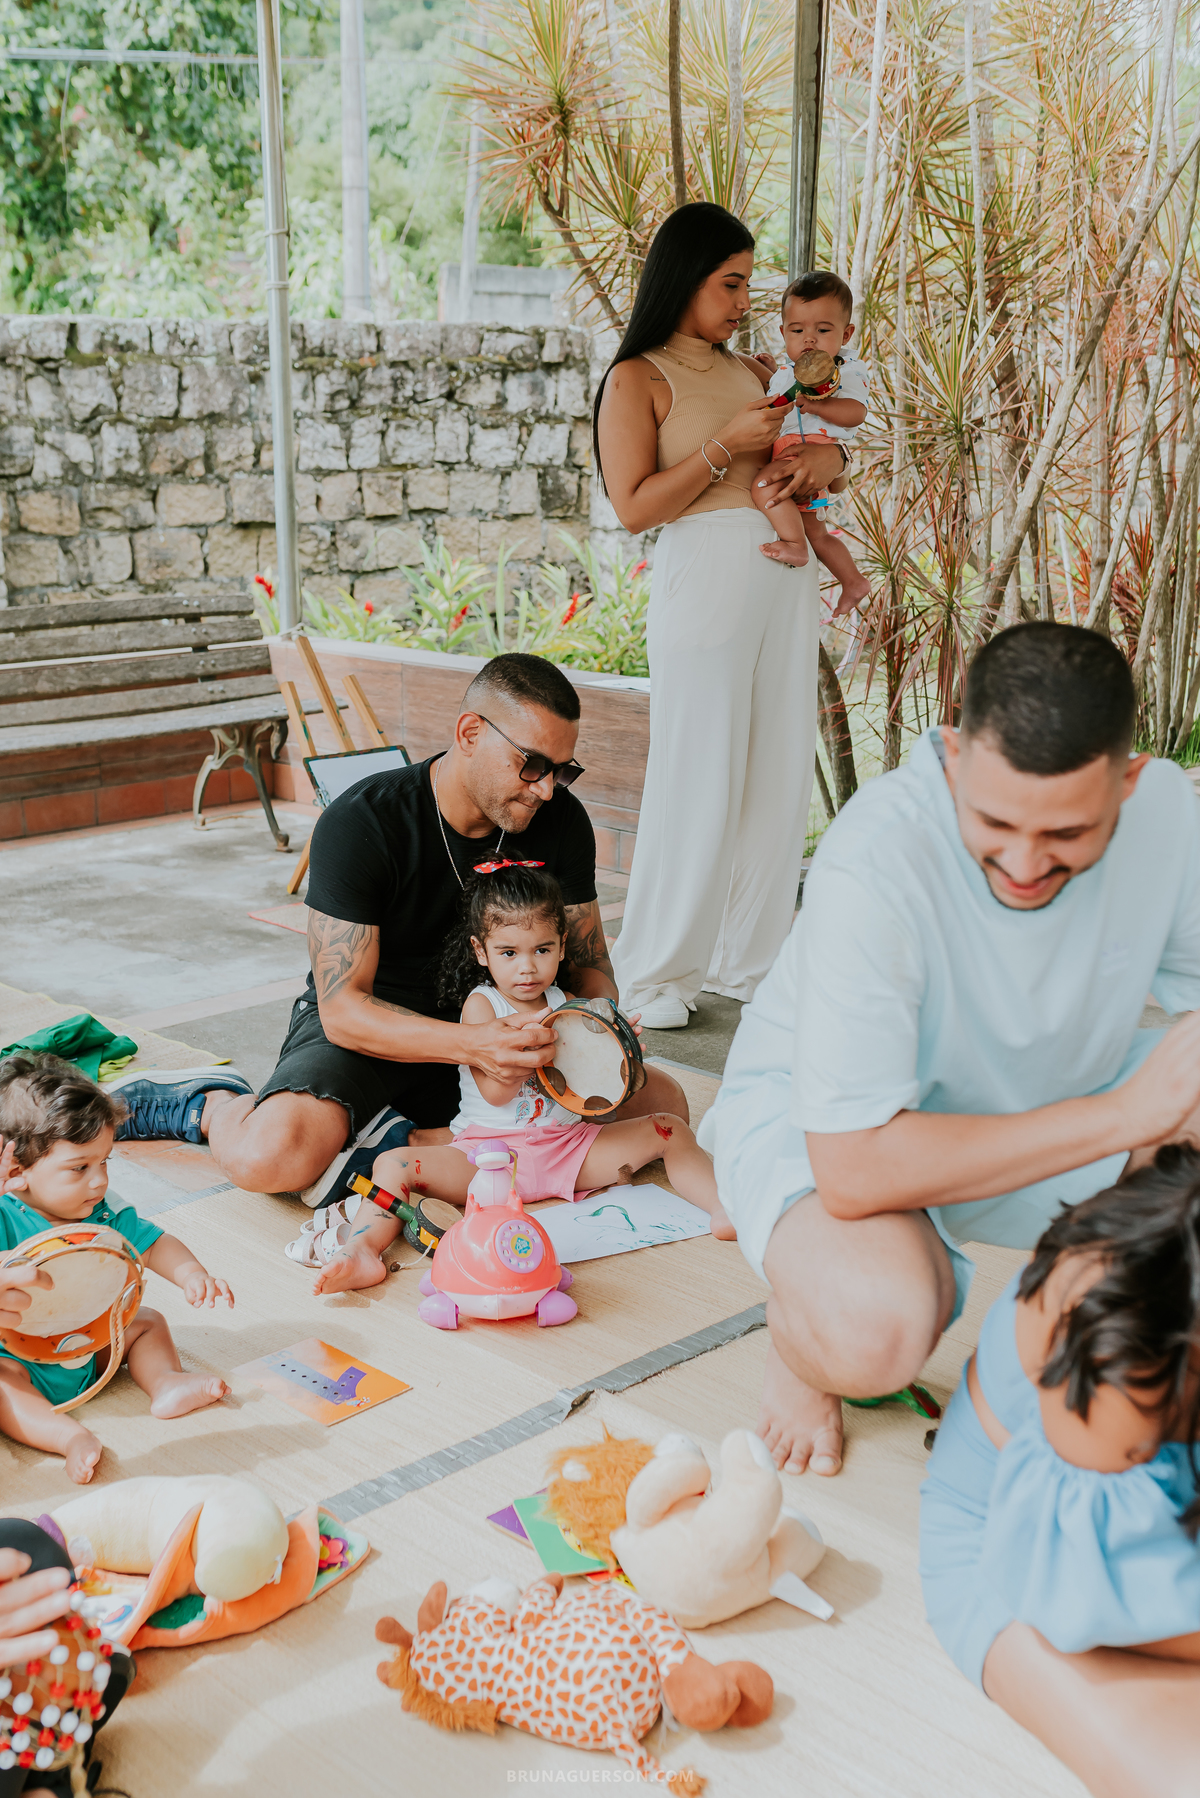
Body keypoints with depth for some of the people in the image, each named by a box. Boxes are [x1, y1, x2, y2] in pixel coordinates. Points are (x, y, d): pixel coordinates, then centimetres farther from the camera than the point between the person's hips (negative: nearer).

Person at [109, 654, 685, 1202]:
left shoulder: (560, 822, -9)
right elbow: (343, 1009, -26)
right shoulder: (358, 825, -24)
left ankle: (407, 1140, -16)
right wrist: (474, 1045, -43)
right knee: (269, 1156, -37)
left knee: (660, 1101, -15)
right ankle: (208, 1102, 1)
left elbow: (590, 964, 0)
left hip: (487, 1027, 6)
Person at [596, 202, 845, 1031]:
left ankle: (746, 959, 17)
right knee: (699, 779, -4)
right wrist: (725, 447, -13)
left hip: (786, 574, 7)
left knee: (780, 772, 6)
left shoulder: (754, 371, 18)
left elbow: (825, 434, 27)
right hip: (705, 576, -6)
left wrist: (826, 456, 3)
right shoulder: (636, 380, -1)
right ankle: (655, 971, 8)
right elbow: (635, 507, -9)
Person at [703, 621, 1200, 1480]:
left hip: (1046, 1097, 6)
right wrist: (1123, 1115, -34)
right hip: (822, 1123, -6)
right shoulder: (872, 865, -35)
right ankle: (803, 1342, 2)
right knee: (871, 1330, -36)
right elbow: (853, 1170, -36)